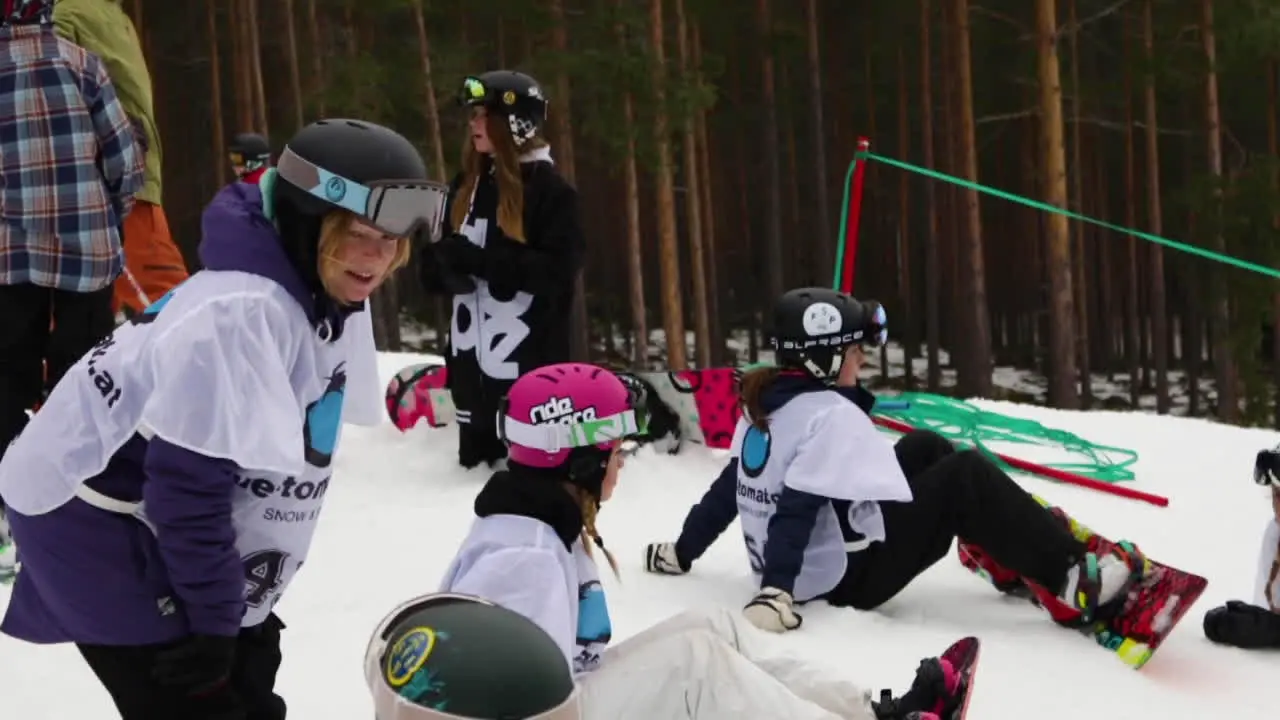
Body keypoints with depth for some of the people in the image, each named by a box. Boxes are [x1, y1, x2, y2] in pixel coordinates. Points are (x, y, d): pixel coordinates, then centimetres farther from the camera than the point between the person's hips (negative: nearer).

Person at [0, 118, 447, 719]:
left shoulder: (330, 302, 0)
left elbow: (285, 454, 10)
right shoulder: (240, 313, -30)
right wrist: (212, 618, -22)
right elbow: (188, 481, -29)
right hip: (99, 531, -10)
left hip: (161, 528, 10)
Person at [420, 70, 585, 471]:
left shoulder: (550, 189, -8)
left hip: (531, 362, -6)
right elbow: (433, 266, 14)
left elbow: (556, 272, -16)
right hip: (471, 359, 7)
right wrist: (448, 263, -10)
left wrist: (479, 259, -21)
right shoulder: (466, 184, 11)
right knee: (474, 464, 15)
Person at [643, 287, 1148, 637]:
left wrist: (683, 550, 22)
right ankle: (1073, 578, -12)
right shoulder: (832, 415, -20)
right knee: (965, 478, -10)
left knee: (925, 449, 17)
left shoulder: (764, 405, 7)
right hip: (847, 576, -10)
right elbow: (798, 505, -29)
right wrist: (777, 591, -35)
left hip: (807, 567, 10)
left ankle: (1018, 554, 21)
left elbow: (727, 489, 13)